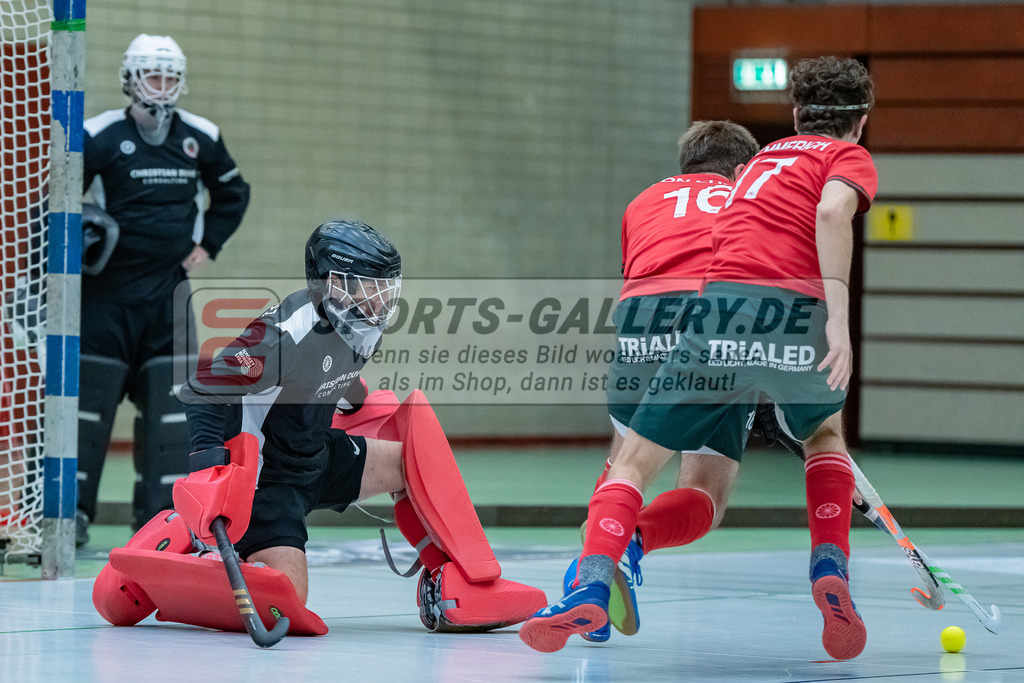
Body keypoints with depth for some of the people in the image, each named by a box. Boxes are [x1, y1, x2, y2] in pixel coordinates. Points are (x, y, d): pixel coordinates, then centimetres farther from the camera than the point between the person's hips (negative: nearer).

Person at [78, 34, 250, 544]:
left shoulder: (200, 138, 4)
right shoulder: (99, 137, -9)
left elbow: (234, 192, 19)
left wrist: (208, 243, 10)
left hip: (167, 288, 4)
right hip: (107, 286, -4)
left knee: (171, 396, -1)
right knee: (90, 390, -4)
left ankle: (160, 510, 5)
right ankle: (71, 506, 3)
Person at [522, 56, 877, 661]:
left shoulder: (765, 156, 32)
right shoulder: (851, 158, 16)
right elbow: (831, 211, -7)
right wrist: (839, 319, -15)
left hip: (719, 304, 2)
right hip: (798, 317, -2)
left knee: (635, 461, 8)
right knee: (826, 434, 29)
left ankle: (591, 587, -14)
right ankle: (831, 572, 13)